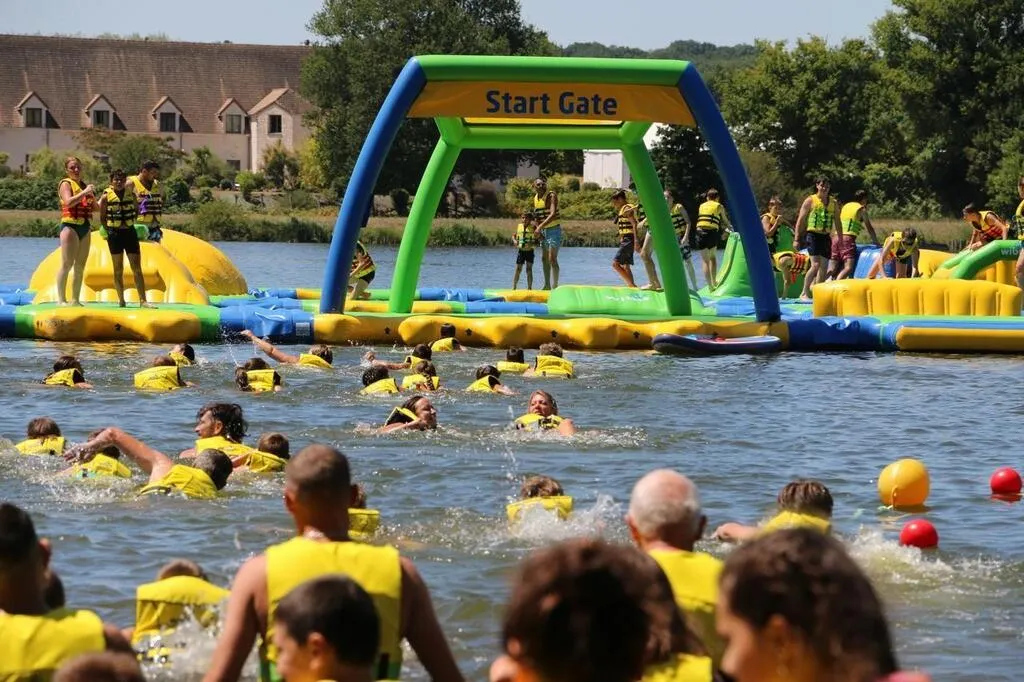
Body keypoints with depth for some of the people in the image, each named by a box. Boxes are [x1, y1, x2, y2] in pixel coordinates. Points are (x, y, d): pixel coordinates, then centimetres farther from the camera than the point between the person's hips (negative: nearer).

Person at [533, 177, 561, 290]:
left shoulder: (551, 196, -17)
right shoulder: (536, 198, 6)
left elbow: (553, 215, -29)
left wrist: (540, 227, -36)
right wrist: (538, 230, -2)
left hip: (553, 230, -8)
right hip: (543, 231, 8)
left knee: (552, 258, -15)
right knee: (544, 259, 13)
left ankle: (555, 286, -15)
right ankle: (547, 285, 22)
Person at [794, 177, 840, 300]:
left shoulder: (833, 202, 12)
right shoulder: (810, 201, -1)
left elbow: (837, 222, 17)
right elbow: (800, 220, -1)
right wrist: (796, 239, -6)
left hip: (826, 237, 5)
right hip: (813, 235, -5)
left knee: (824, 267, 4)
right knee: (815, 265, -16)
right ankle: (804, 293, -9)